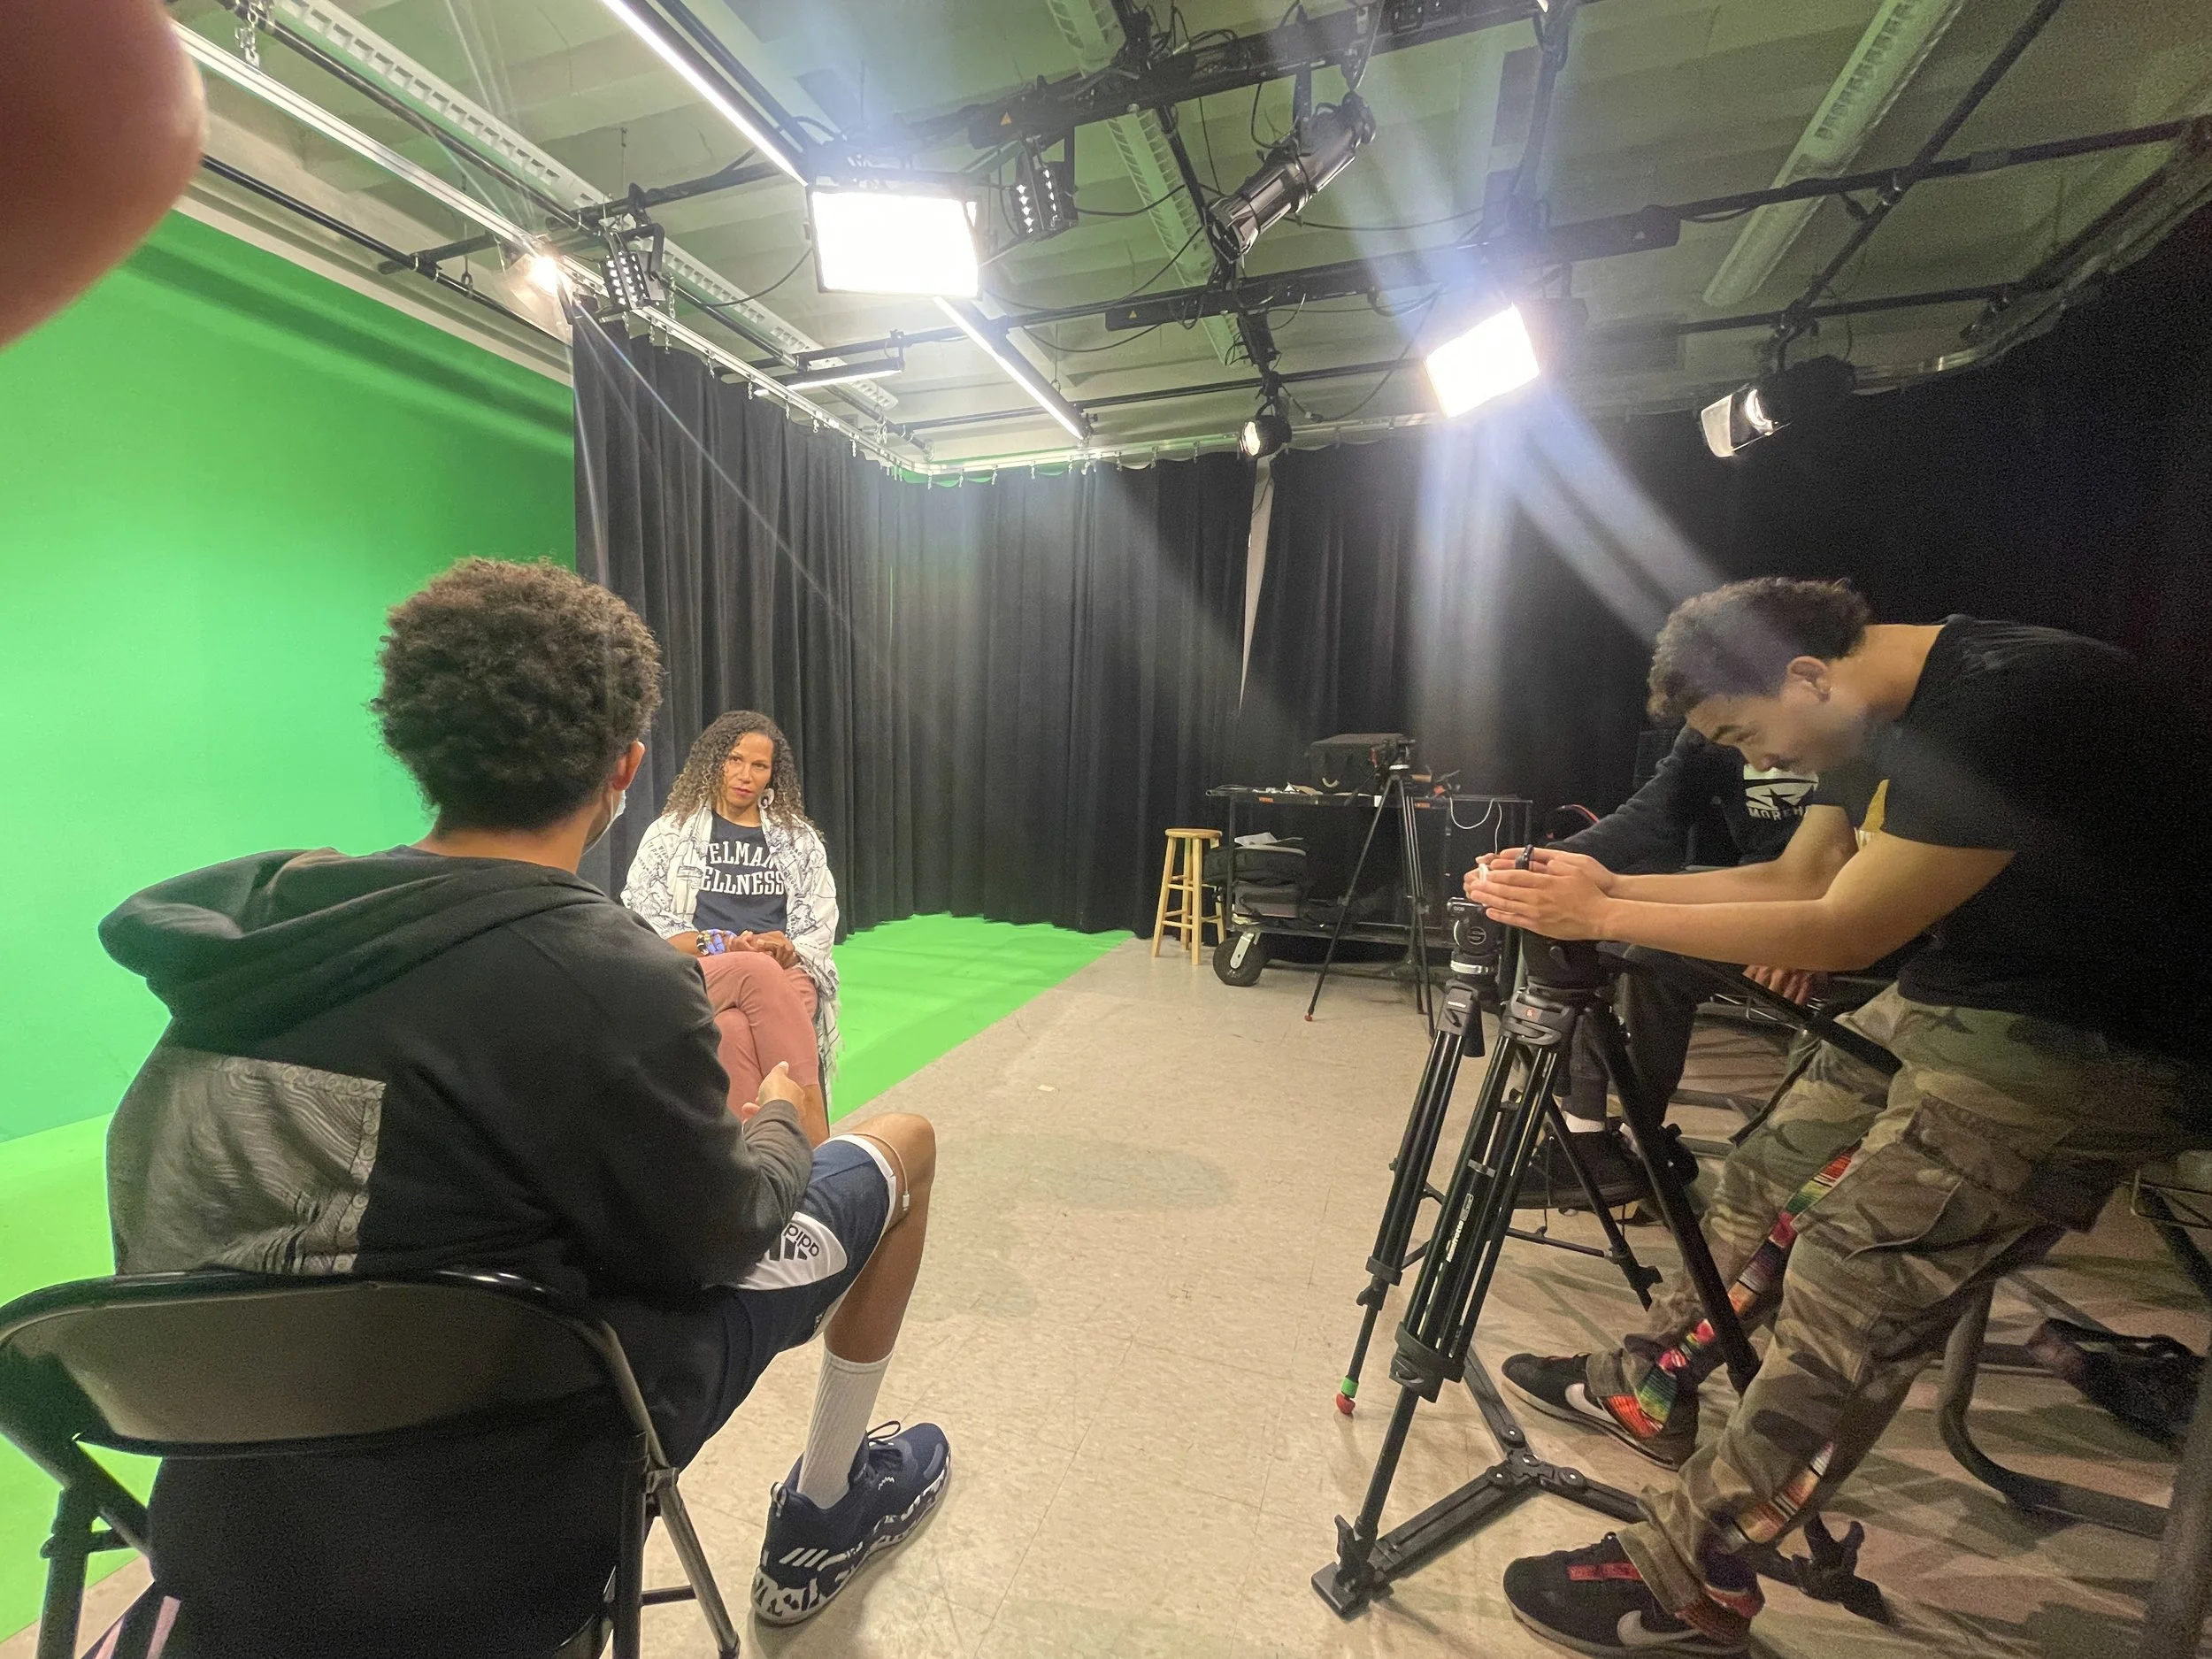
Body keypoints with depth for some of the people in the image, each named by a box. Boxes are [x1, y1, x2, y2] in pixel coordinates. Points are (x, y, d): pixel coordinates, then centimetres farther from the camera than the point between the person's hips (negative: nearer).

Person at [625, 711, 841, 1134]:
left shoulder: (799, 837, 15)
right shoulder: (671, 832, 10)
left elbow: (819, 921, 11)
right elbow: (644, 921, 3)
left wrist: (788, 950, -10)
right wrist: (719, 945, -12)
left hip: (783, 976, 2)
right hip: (692, 974, -1)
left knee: (738, 1031, -34)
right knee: (758, 971, -36)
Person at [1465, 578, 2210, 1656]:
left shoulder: (2010, 705, -26)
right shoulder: (1881, 717, 3)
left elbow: (1846, 932, -25)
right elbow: (1802, 880, 10)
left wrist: (1603, 917, -22)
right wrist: (1610, 883, -1)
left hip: (2094, 1044, -9)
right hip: (1947, 1001, 9)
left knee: (1850, 1291, -13)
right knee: (1766, 1183, 11)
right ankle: (1644, 1391, 29)